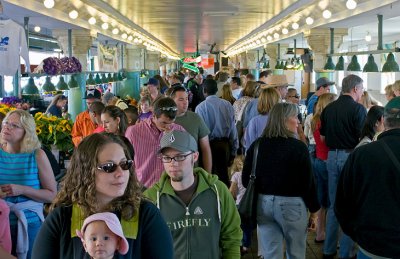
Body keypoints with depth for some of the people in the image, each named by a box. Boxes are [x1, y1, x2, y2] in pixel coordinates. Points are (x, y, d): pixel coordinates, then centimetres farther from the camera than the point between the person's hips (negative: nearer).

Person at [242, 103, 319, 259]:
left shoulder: (256, 145, 0)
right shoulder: (298, 147, -14)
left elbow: (246, 179, 5)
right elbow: (307, 182, -12)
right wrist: (313, 207, 1)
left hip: (263, 203, 4)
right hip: (291, 204, -4)